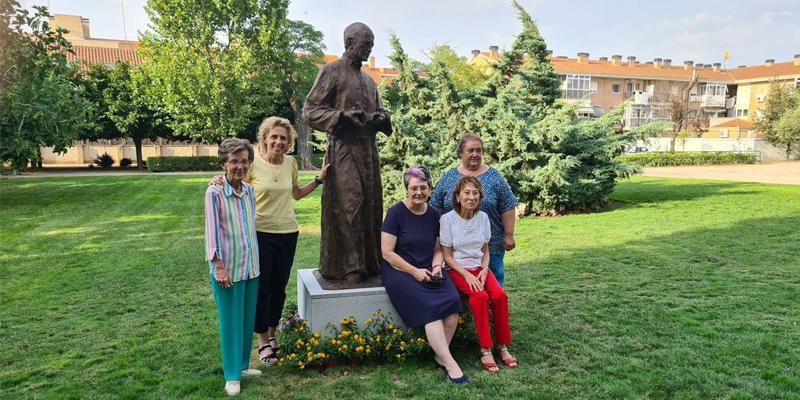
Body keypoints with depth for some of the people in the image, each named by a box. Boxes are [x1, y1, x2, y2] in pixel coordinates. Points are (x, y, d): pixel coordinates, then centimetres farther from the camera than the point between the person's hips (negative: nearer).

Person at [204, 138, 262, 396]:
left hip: (251, 265, 6)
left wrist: (254, 259, 14)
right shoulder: (215, 193, -13)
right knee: (230, 321, 5)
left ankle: (243, 365, 32)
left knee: (248, 319, 15)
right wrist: (219, 266, -16)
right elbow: (212, 231, -13)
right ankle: (232, 375, 19)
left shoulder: (249, 190, 4)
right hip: (228, 268, -6)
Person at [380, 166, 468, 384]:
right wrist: (414, 272, -16)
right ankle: (450, 363, -18)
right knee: (431, 307, -27)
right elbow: (387, 252, -11)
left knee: (453, 300, -22)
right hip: (399, 270, -5)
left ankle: (441, 355, -6)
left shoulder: (434, 215, 8)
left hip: (427, 271, 5)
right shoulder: (396, 213, -7)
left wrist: (436, 266, -4)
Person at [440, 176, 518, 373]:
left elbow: (485, 251, 12)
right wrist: (467, 276, -17)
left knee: (500, 295, -24)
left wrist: (484, 270, -7)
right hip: (457, 269, -4)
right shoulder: (448, 219, -9)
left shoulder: (483, 217, 4)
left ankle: (502, 346, -10)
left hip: (479, 268, 4)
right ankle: (485, 349, -23)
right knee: (480, 296, -31)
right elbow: (447, 255, -7)